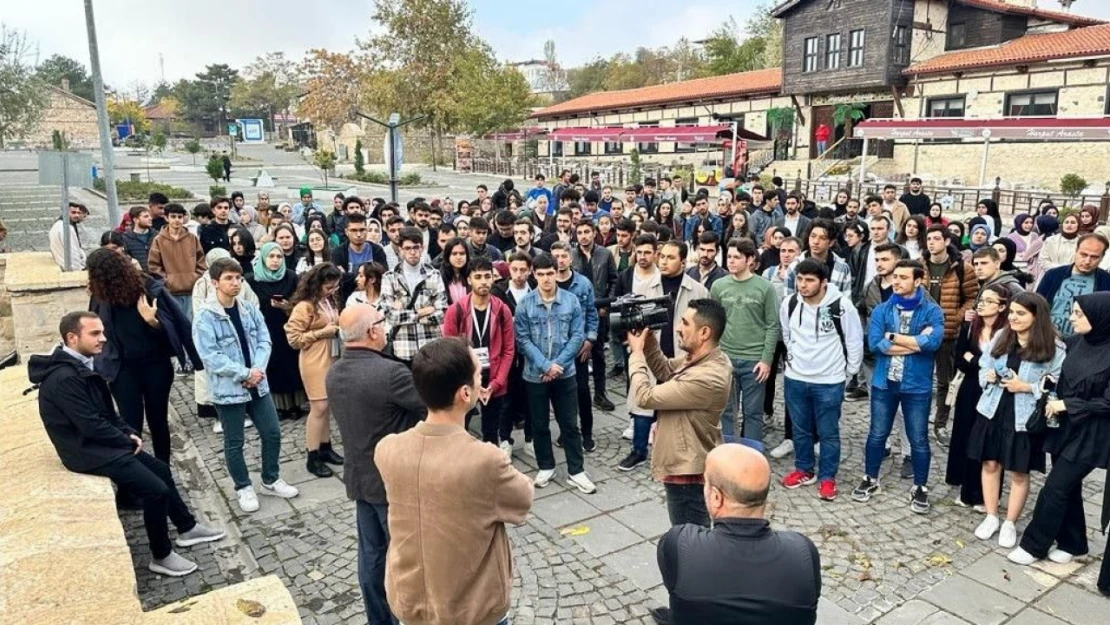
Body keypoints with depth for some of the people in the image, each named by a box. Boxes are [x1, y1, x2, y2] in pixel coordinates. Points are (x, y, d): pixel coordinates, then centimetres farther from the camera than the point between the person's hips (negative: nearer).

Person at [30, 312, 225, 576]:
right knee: (156, 490, -14)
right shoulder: (64, 378, -26)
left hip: (103, 443, 10)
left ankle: (187, 528, 29)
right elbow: (91, 426, -25)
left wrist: (129, 433, 2)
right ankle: (161, 557, 3)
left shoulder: (80, 366, 6)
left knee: (161, 469, 16)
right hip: (90, 452, -10)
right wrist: (128, 441, -11)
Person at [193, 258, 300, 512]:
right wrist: (244, 374, -19)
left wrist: (257, 369, -14)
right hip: (228, 389, -5)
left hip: (257, 384, 5)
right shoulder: (205, 317, -14)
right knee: (234, 443, 10)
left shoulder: (250, 310, 3)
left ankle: (271, 480, 31)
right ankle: (243, 488, 28)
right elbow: (210, 356, -19)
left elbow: (264, 341, 2)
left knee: (273, 433, 11)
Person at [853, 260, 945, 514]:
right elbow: (874, 343, -14)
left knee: (918, 439, 10)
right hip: (883, 383, 2)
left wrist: (893, 336, -16)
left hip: (917, 386, -2)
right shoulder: (882, 310, 0)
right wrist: (916, 343, -16)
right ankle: (870, 479, 31)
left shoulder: (932, 311, -6)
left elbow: (934, 342, -23)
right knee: (877, 434, 14)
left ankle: (920, 488, 27)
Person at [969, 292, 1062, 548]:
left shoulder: (1053, 350, -12)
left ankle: (1010, 523, 26)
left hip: (1024, 419, -4)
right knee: (990, 464, 11)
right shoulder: (1001, 337, 3)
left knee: (1019, 472, 10)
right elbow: (983, 367, 11)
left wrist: (1026, 387, -21)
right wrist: (988, 376, -9)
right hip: (993, 411, 4)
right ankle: (991, 517, 26)